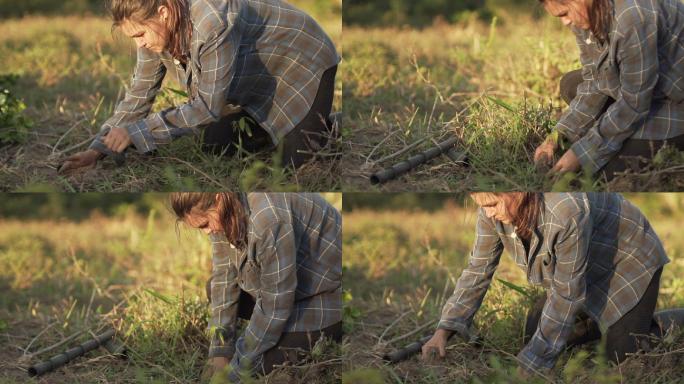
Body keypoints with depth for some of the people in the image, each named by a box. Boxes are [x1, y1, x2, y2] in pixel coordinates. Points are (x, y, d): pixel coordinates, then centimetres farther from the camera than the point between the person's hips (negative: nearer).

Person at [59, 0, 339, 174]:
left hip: (303, 63, -7)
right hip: (252, 80, 7)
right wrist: (98, 149, -19)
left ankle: (324, 129, 14)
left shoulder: (212, 25, -42)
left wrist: (136, 132, -36)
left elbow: (209, 106, -37)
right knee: (215, 147, 1)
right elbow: (139, 94, -10)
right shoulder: (155, 27, -19)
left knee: (296, 161, -14)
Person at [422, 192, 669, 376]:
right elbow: (479, 267, -11)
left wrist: (531, 364, -30)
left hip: (629, 261, -7)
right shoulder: (495, 206, -23)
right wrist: (445, 329, -21)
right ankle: (601, 320, 22)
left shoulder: (567, 210, -42)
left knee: (621, 355, -13)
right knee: (534, 331, 3)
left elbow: (566, 294, -34)